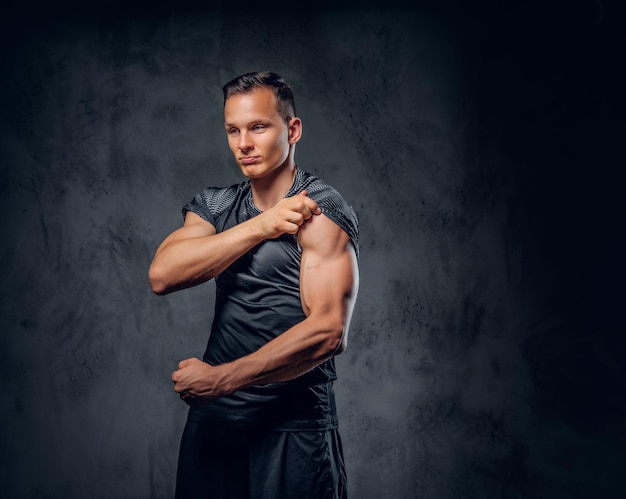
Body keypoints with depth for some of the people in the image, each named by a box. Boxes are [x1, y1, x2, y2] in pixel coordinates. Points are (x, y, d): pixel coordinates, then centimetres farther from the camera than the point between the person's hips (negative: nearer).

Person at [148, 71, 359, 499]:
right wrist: (261, 226, -17)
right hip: (212, 417, 5)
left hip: (294, 424, -5)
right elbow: (162, 275, -12)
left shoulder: (322, 212, -11)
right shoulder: (213, 206, 6)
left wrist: (222, 379, -19)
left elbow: (329, 332, -21)